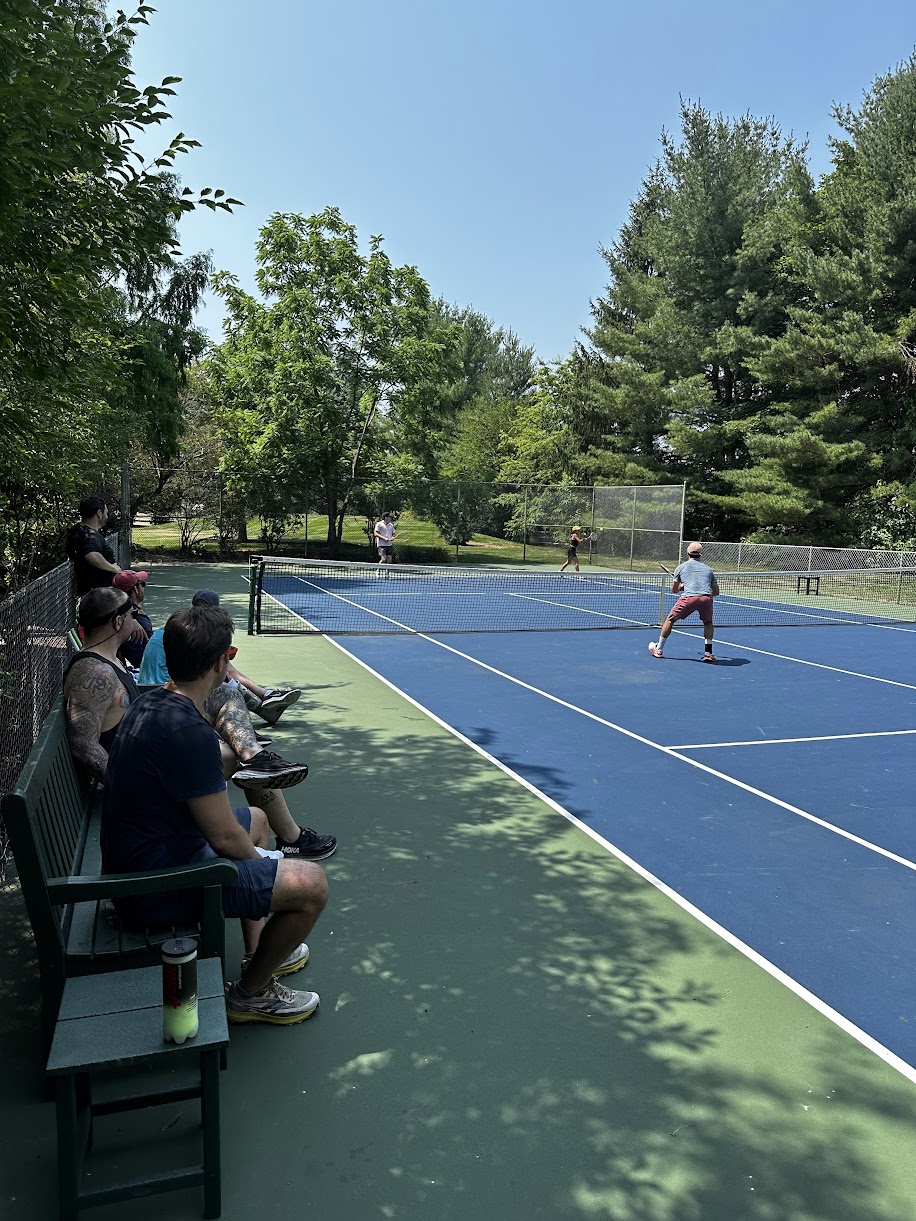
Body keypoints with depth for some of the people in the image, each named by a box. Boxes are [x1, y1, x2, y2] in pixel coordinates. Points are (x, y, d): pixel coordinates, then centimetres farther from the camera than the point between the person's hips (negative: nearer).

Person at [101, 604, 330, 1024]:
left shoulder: (150, 703, 1)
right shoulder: (188, 731, -30)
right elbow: (224, 838, -22)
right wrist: (260, 862, -5)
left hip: (133, 860, 10)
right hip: (158, 889, -10)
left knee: (256, 819, 28)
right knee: (311, 884, -13)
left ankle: (258, 953, 36)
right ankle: (251, 993, 12)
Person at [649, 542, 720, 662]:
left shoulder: (681, 567, 20)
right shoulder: (707, 568, 25)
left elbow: (674, 590, 27)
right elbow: (716, 592, 27)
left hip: (688, 598, -2)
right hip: (706, 597, 2)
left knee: (670, 620, 18)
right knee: (708, 623, 29)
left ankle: (659, 649, 27)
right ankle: (708, 652, 19)